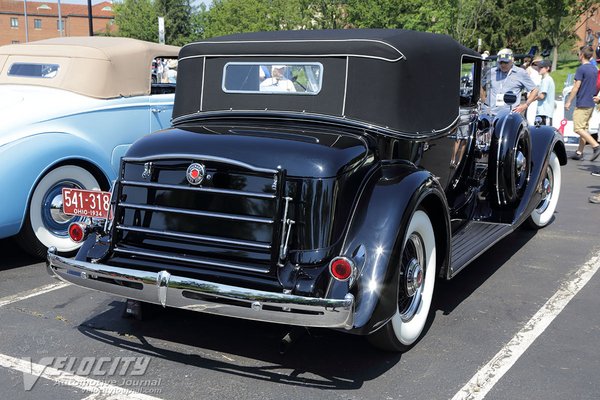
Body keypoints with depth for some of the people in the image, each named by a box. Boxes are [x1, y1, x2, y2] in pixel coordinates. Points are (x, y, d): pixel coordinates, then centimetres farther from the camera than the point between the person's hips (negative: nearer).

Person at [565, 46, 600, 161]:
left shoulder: (581, 69, -13)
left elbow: (576, 86, -15)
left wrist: (569, 101, -10)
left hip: (582, 104, -9)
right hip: (591, 103, 9)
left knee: (578, 128, -8)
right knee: (584, 128, 11)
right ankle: (579, 152, 14)